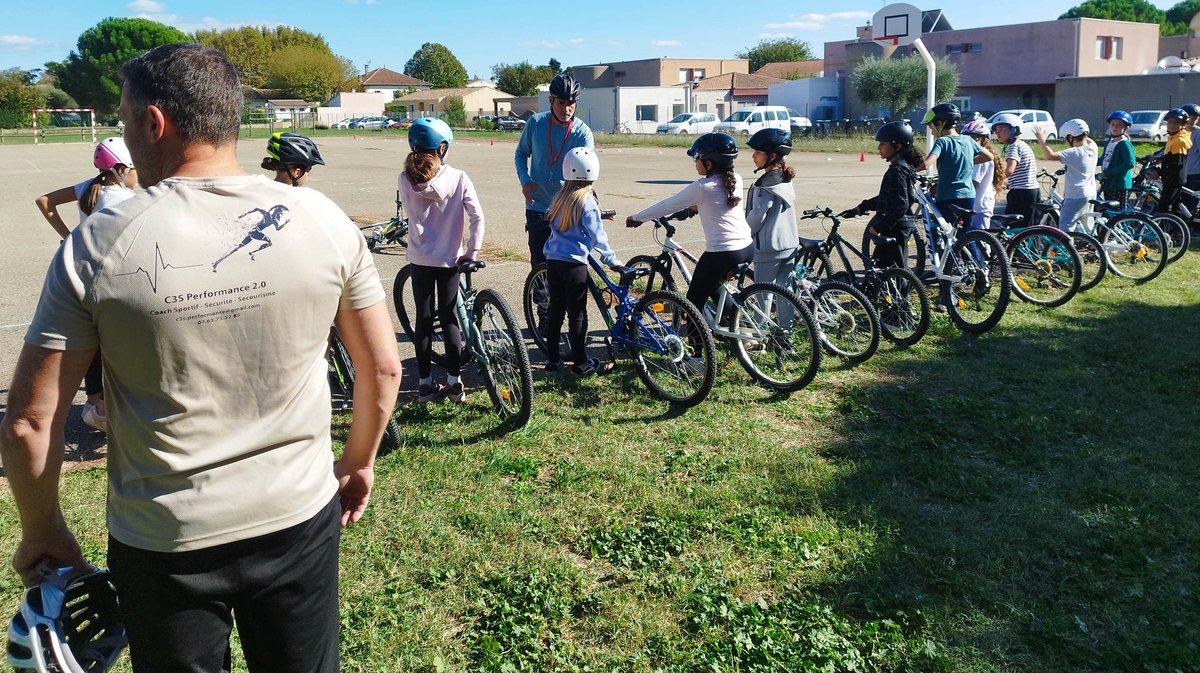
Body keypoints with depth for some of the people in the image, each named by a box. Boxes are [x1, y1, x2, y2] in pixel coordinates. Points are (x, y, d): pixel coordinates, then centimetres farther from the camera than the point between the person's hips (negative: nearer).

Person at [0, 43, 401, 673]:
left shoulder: (97, 245, -13)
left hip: (163, 544, -1)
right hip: (300, 523, 2)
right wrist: (359, 462, 14)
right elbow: (383, 368, -2)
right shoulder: (322, 219, -9)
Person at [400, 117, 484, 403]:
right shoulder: (458, 178, -11)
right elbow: (477, 217, -14)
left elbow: (410, 211, 2)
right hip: (449, 259, -1)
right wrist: (471, 252, -7)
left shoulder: (406, 179, -7)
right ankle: (455, 382, 12)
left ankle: (425, 384, 14)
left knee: (423, 318, 10)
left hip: (419, 258, 1)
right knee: (448, 317, 9)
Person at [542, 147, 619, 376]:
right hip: (574, 264, -6)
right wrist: (611, 259, 2)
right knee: (577, 314, 3)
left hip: (552, 260, 6)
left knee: (555, 309, 14)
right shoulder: (587, 202, -11)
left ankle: (552, 359, 19)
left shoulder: (559, 198, 6)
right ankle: (580, 363, 11)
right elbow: (597, 236, -10)